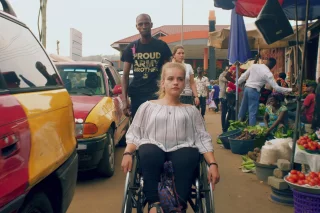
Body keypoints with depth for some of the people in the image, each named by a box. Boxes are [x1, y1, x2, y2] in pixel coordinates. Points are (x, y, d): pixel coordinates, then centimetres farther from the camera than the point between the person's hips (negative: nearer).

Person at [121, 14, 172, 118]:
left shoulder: (161, 46, 4)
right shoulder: (131, 48, 6)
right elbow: (125, 75, 4)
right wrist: (125, 100, -6)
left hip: (156, 94, -2)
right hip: (136, 94, 2)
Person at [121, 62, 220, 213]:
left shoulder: (191, 110, 23)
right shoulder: (148, 106, 20)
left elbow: (202, 139, 13)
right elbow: (134, 134, 13)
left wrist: (213, 164, -4)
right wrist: (127, 153, -9)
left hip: (182, 148, 1)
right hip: (154, 147, 0)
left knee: (188, 157, -37)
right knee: (149, 153, -38)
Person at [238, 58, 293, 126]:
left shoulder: (254, 66, 2)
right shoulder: (268, 73, -10)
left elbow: (244, 76, 7)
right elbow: (276, 87, -10)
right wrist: (289, 90, -3)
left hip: (247, 88, 6)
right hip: (254, 91, -6)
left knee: (243, 108, 18)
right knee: (253, 112, 0)